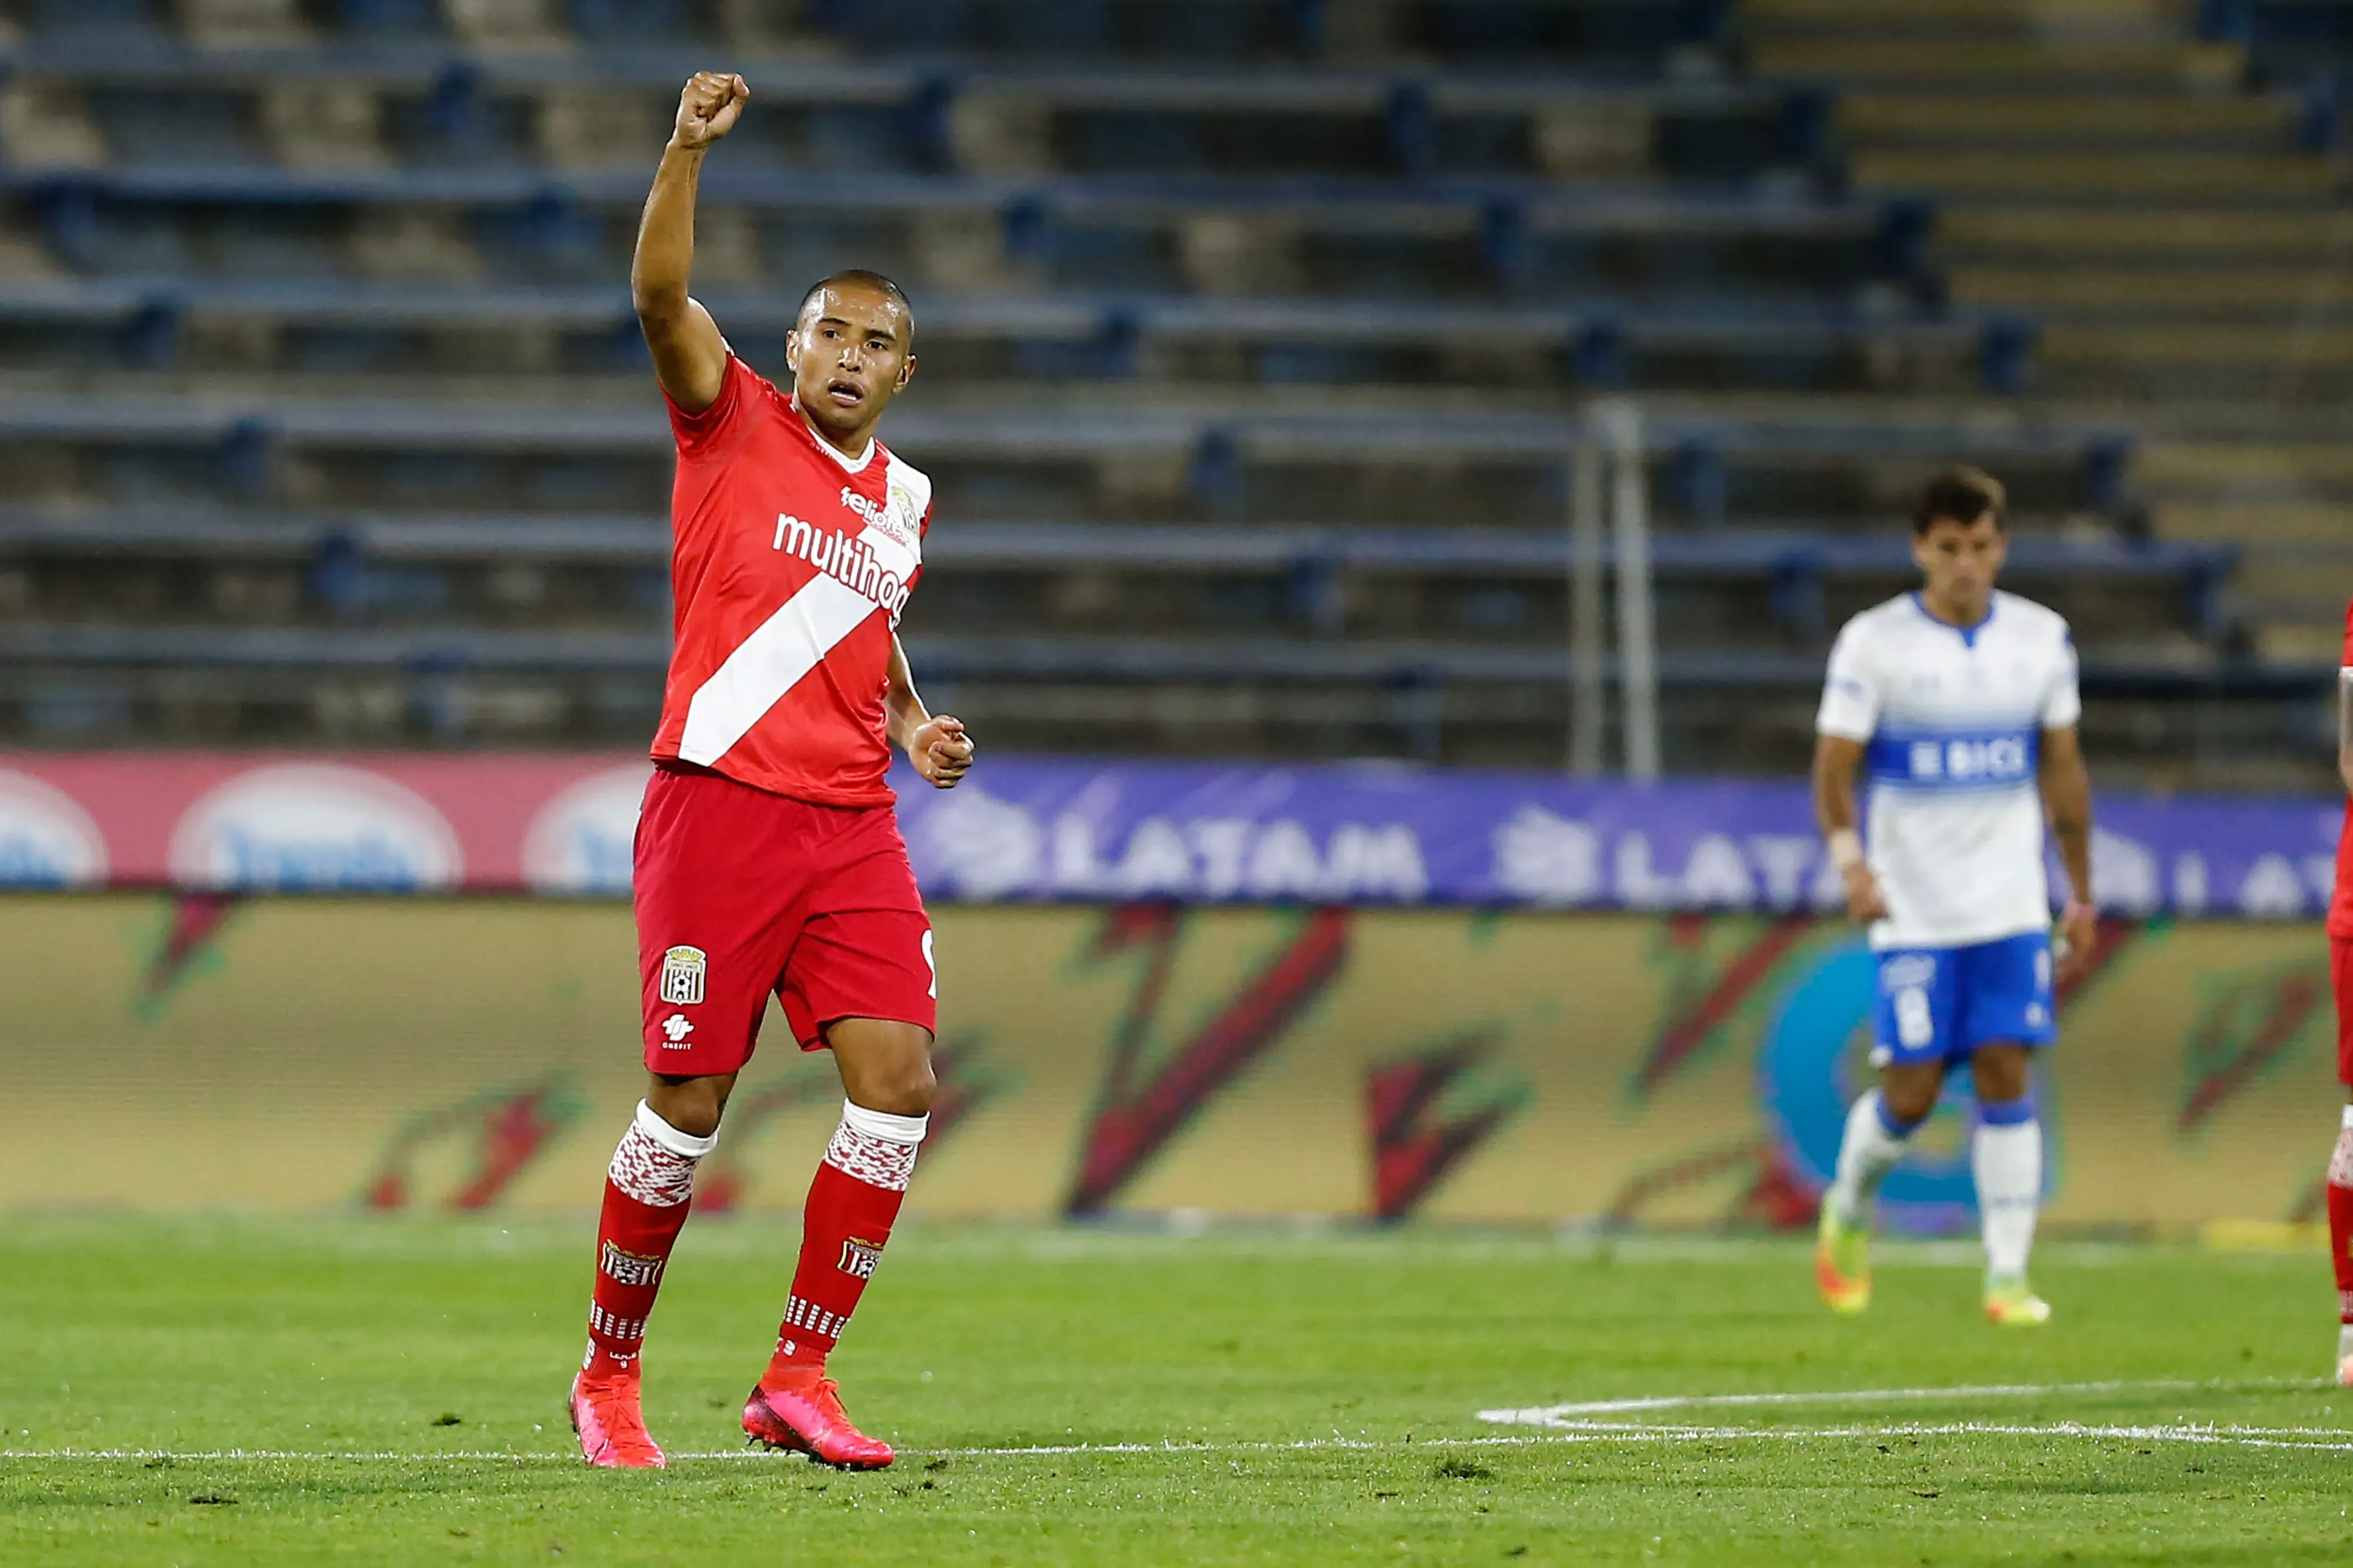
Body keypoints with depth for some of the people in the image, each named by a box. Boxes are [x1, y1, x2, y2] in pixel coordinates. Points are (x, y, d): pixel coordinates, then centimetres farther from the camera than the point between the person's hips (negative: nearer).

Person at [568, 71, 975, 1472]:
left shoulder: (905, 496, 16)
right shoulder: (734, 425, 1)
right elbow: (662, 297, -16)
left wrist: (911, 725, 13)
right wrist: (689, 152, -28)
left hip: (853, 823, 5)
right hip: (721, 804, -5)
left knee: (899, 1077, -9)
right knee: (690, 1101, -4)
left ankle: (800, 1374, 0)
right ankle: (609, 1376, 14)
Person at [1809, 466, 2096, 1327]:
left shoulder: (2042, 638, 5)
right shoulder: (1874, 642, -5)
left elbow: (2063, 770, 14)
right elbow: (1834, 770, -6)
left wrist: (2082, 896, 14)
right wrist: (1849, 859, -24)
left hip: (2012, 905, 2)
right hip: (1912, 910, -2)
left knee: (2007, 1079, -7)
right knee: (1910, 1093, -3)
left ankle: (2008, 1276, -4)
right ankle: (1850, 1208, 27)